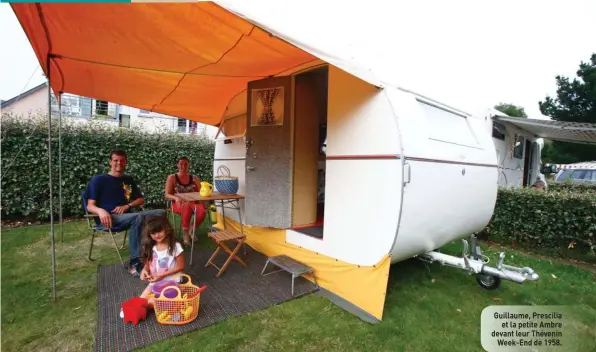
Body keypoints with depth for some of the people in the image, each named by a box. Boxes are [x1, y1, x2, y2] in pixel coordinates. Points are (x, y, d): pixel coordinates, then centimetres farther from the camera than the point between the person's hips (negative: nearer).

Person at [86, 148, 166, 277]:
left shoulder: (129, 180, 18)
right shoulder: (98, 180, 3)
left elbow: (141, 200, 19)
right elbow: (90, 206, -3)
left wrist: (127, 206, -2)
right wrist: (101, 211, -27)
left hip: (126, 217, 5)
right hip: (108, 219, -5)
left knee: (160, 212, -18)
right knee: (138, 217, -37)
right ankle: (135, 262, -33)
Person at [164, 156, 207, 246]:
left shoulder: (194, 178, 9)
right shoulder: (172, 178, 3)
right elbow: (167, 195, -3)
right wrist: (176, 198, -25)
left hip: (193, 203, 2)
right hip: (178, 204, -2)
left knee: (202, 209, -33)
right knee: (187, 205, -40)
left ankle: (191, 230, -6)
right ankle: (185, 233, -23)